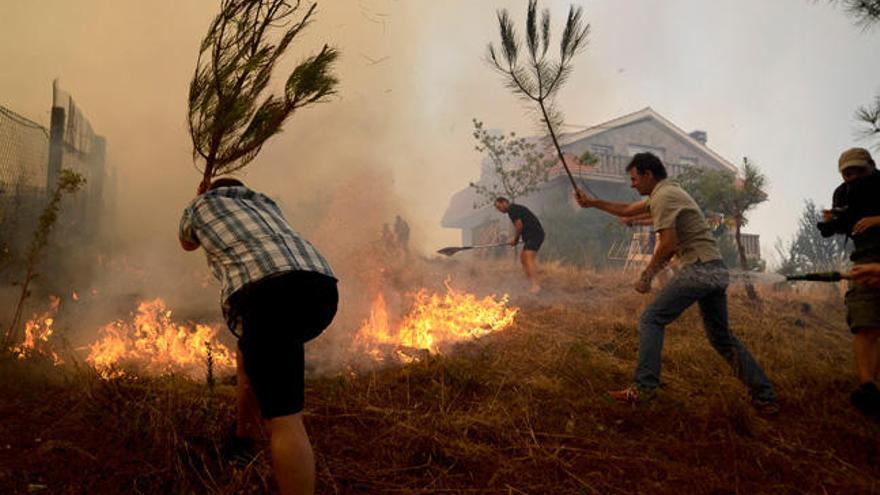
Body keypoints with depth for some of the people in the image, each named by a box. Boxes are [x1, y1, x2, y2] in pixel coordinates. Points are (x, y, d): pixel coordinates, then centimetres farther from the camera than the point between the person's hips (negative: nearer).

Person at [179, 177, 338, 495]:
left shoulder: (202, 204, 29)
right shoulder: (264, 202, 39)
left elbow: (188, 244, 53)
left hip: (268, 292, -6)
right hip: (322, 287, 6)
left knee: (284, 420, -8)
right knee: (249, 346, 34)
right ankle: (244, 430, 44)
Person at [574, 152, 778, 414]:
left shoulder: (663, 196, -9)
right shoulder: (666, 193, 21)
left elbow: (668, 244, -18)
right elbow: (627, 210, 31)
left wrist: (647, 274, -8)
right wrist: (591, 202, 33)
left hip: (697, 269, -10)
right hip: (717, 271, 10)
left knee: (651, 321, -5)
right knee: (721, 336, 16)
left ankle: (644, 387, -8)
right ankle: (765, 396, 18)